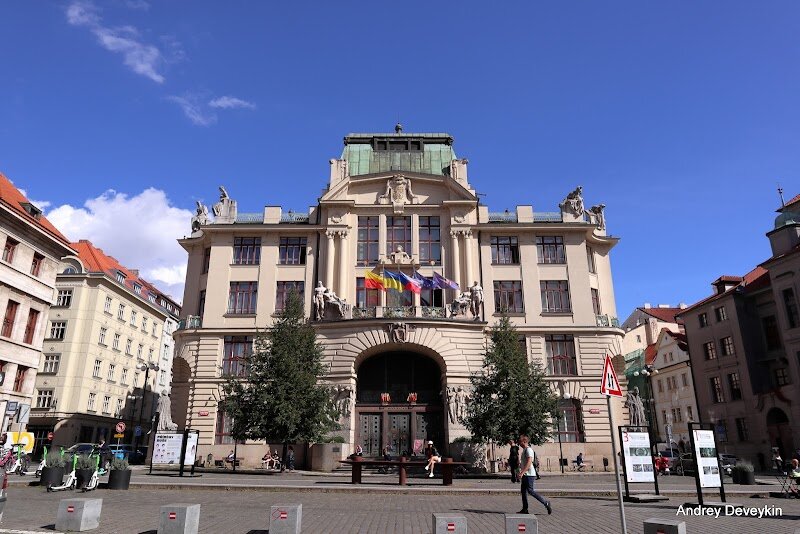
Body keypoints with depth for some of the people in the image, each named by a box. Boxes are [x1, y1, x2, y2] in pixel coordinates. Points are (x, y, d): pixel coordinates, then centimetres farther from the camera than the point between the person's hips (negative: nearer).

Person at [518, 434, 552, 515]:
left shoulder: (528, 449, -15)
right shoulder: (524, 450, 16)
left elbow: (529, 463, -24)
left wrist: (522, 472, -28)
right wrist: (522, 471, 25)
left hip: (529, 474, -10)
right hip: (526, 474, 10)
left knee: (530, 491, -9)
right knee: (523, 491, 9)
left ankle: (546, 503, 0)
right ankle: (525, 509, 12)